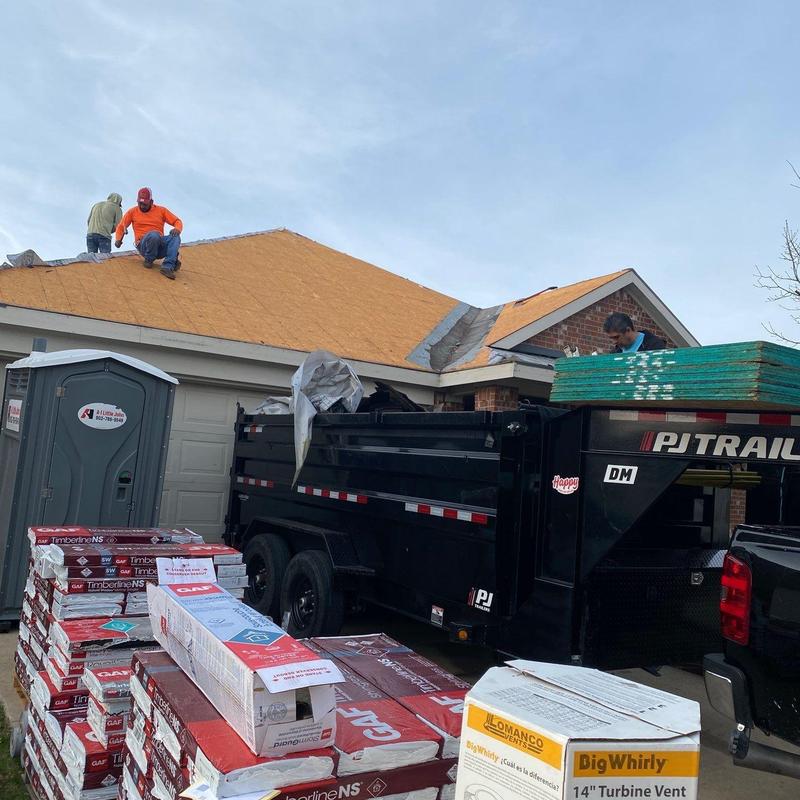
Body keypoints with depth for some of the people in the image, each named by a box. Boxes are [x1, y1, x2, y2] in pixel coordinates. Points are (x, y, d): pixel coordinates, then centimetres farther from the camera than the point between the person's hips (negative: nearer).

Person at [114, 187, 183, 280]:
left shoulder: (161, 210, 13)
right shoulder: (132, 212, 13)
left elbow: (177, 221, 8)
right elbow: (121, 227, 20)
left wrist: (177, 229, -15)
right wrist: (118, 239, 3)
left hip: (160, 244, 1)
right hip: (143, 246, -1)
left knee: (175, 237, -31)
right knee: (154, 235, -37)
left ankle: (168, 267, -44)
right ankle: (149, 260, -13)